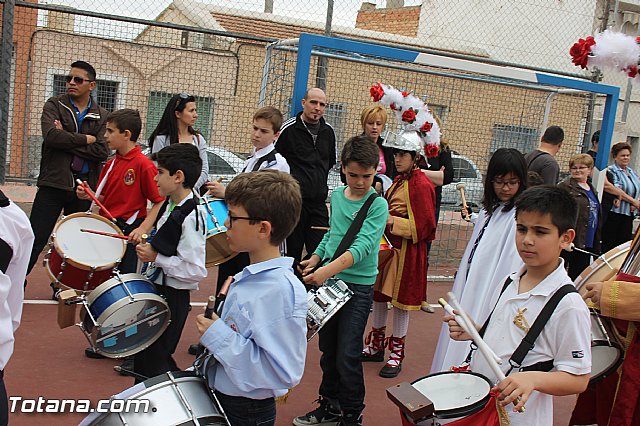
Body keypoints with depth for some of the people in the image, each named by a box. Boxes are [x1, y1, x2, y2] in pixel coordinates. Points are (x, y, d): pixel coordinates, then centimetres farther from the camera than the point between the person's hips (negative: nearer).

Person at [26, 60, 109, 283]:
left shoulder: (101, 116, 8)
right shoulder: (54, 105, 4)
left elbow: (102, 152, -8)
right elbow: (51, 136, -16)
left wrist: (67, 140, -12)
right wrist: (85, 139, -11)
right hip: (54, 183, -2)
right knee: (35, 240, -4)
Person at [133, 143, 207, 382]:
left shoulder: (191, 216, -23)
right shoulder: (171, 205, 4)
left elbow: (197, 271, -27)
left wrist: (156, 258, -21)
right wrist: (149, 250, 2)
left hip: (172, 298, -9)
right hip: (156, 289, 9)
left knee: (153, 362, 2)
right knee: (144, 355, 21)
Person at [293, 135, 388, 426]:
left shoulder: (377, 205, -13)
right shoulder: (336, 196, 6)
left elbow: (363, 245, -25)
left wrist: (329, 269, -36)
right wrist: (315, 258, 5)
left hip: (358, 286, -6)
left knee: (347, 356, -3)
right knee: (328, 350, 16)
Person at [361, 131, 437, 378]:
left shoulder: (421, 185, -14)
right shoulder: (398, 181, 12)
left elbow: (424, 226, -17)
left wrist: (392, 221, -21)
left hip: (406, 251, -8)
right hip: (386, 245, 8)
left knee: (401, 302, 3)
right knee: (378, 295, 14)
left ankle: (397, 353, 18)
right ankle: (376, 346, 29)